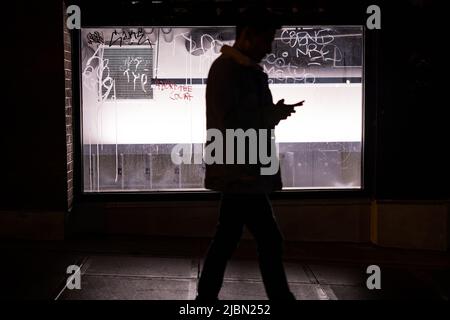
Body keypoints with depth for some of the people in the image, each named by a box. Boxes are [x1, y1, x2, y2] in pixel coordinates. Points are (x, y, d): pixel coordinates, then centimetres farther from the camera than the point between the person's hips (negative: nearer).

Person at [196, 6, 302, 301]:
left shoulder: (245, 70, 17)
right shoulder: (226, 69, -13)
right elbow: (228, 124, -20)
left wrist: (273, 113, 3)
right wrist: (274, 115, -15)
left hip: (241, 173, 10)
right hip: (239, 175, -10)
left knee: (227, 239, 12)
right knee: (270, 241, -5)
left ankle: (206, 297, 19)